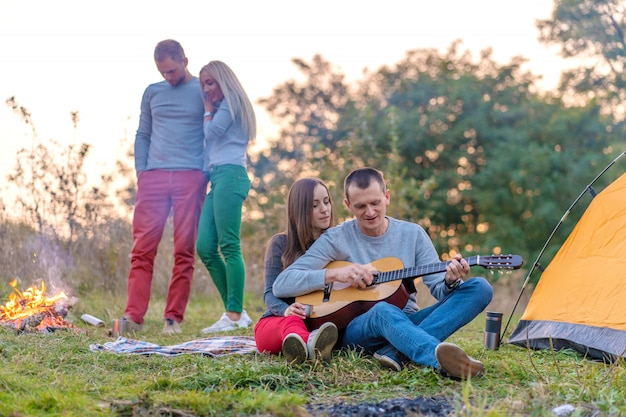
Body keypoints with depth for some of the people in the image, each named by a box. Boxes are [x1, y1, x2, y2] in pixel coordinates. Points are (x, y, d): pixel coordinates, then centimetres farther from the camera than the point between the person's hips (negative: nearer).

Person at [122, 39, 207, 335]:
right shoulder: (152, 92, 15)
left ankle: (174, 318, 1)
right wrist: (140, 171, 6)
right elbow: (142, 135, 18)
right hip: (153, 177, 2)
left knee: (184, 251, -2)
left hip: (190, 178, -2)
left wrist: (207, 176, -1)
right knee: (142, 248, -5)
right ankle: (134, 316, -7)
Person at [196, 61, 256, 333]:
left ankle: (234, 316, -17)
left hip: (229, 175, -9)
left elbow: (211, 132, -3)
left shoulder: (231, 102, 4)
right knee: (205, 248, 0)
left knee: (229, 247, -14)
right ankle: (235, 313, 2)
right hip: (217, 179, 9)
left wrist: (208, 109, 13)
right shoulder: (221, 109, 31)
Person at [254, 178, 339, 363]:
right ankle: (310, 344, -77)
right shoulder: (281, 243, 4)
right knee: (292, 322, -40)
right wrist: (286, 309, -28)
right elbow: (270, 293, -4)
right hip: (276, 321, -2)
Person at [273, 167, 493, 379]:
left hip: (407, 323, 4)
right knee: (384, 310, -40)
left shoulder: (413, 234, 9)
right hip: (355, 329, -4)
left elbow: (439, 289, 7)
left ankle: (396, 351, -36)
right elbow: (281, 285, -6)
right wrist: (336, 273, -19)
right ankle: (442, 357, -71)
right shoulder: (336, 239, 1)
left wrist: (450, 281, -18)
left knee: (480, 288, -17)